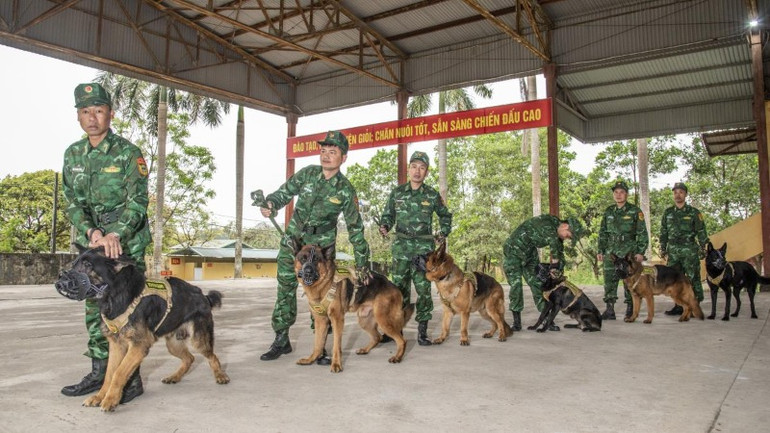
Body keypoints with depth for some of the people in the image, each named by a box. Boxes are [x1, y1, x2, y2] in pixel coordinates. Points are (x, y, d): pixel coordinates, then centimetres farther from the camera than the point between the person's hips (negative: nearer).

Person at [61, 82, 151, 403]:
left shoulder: (128, 153, -8)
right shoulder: (73, 155, 8)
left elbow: (137, 200, -16)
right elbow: (73, 202, 3)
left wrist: (115, 235, -30)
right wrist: (92, 232, -15)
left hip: (126, 242, -6)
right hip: (91, 241, 6)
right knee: (94, 308, 10)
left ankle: (131, 379, 1)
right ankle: (100, 372, 21)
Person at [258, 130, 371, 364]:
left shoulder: (345, 190, -12)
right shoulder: (308, 173, -6)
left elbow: (355, 227, -6)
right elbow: (285, 191, 6)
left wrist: (362, 262, -5)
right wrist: (271, 203, -18)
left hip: (322, 246, -2)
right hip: (293, 240, 3)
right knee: (285, 290, 6)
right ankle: (281, 340, 17)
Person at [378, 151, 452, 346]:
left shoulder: (432, 195, 4)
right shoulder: (397, 193, 6)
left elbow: (445, 215, 18)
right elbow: (388, 215, 14)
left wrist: (444, 232, 4)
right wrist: (384, 227, -5)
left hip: (424, 247, -1)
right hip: (401, 246, 1)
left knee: (423, 288, -4)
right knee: (399, 287, 6)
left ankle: (422, 331, 4)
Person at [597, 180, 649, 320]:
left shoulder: (635, 211, 0)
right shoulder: (608, 211, 12)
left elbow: (642, 233, -2)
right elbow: (602, 233, 15)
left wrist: (641, 252, -10)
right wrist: (600, 251, 9)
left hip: (629, 251, -4)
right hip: (611, 251, 4)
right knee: (609, 280, -1)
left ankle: (630, 310, 10)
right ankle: (609, 310, 3)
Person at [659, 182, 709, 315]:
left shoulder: (694, 212, 3)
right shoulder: (668, 213, 13)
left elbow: (701, 232, 2)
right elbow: (663, 232, 15)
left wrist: (703, 248, -5)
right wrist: (663, 249, 11)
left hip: (689, 250, -4)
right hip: (673, 251, 4)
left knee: (693, 279, -4)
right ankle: (678, 306, 13)